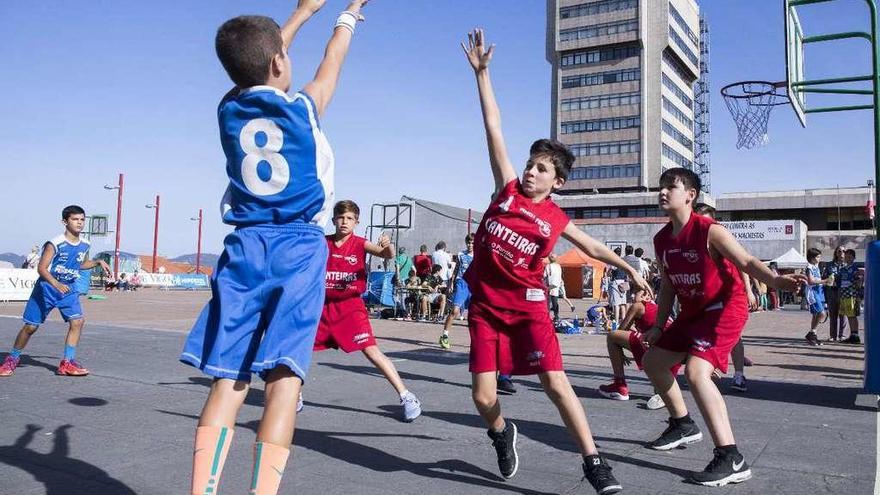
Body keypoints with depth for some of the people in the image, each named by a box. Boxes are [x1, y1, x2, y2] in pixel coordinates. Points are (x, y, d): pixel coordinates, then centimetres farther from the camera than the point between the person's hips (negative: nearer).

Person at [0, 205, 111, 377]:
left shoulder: (84, 245, 0)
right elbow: (41, 268, -23)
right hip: (46, 288, -4)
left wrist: (98, 262, 3)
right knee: (30, 326, 3)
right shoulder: (55, 244, -20)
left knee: (77, 321, -13)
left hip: (69, 289, 5)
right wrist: (56, 284, -38)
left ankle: (67, 363, -5)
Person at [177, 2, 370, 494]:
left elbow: (256, 62, 30)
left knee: (229, 376, 1)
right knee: (285, 374, -8)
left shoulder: (229, 108, 10)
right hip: (299, 249, -4)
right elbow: (332, 63, 23)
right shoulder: (301, 107, 2)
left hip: (246, 247, 4)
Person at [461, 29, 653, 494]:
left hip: (527, 304, -1)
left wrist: (629, 268, 18)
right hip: (485, 304, 1)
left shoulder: (556, 219, 1)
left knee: (556, 383, -9)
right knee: (483, 397, -2)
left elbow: (592, 246, 18)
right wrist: (481, 73, 0)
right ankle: (502, 435, 32)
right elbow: (494, 129, -1)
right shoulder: (507, 188, 0)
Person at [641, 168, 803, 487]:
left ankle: (732, 459, -23)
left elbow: (747, 262, -25)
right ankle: (683, 425, 36)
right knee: (652, 361, 16)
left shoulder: (710, 231, -19)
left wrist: (777, 281, -45)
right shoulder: (661, 240, 3)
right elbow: (669, 285, 11)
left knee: (696, 371, -28)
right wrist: (658, 326, 10)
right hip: (692, 312, 9)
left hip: (726, 308, -9)